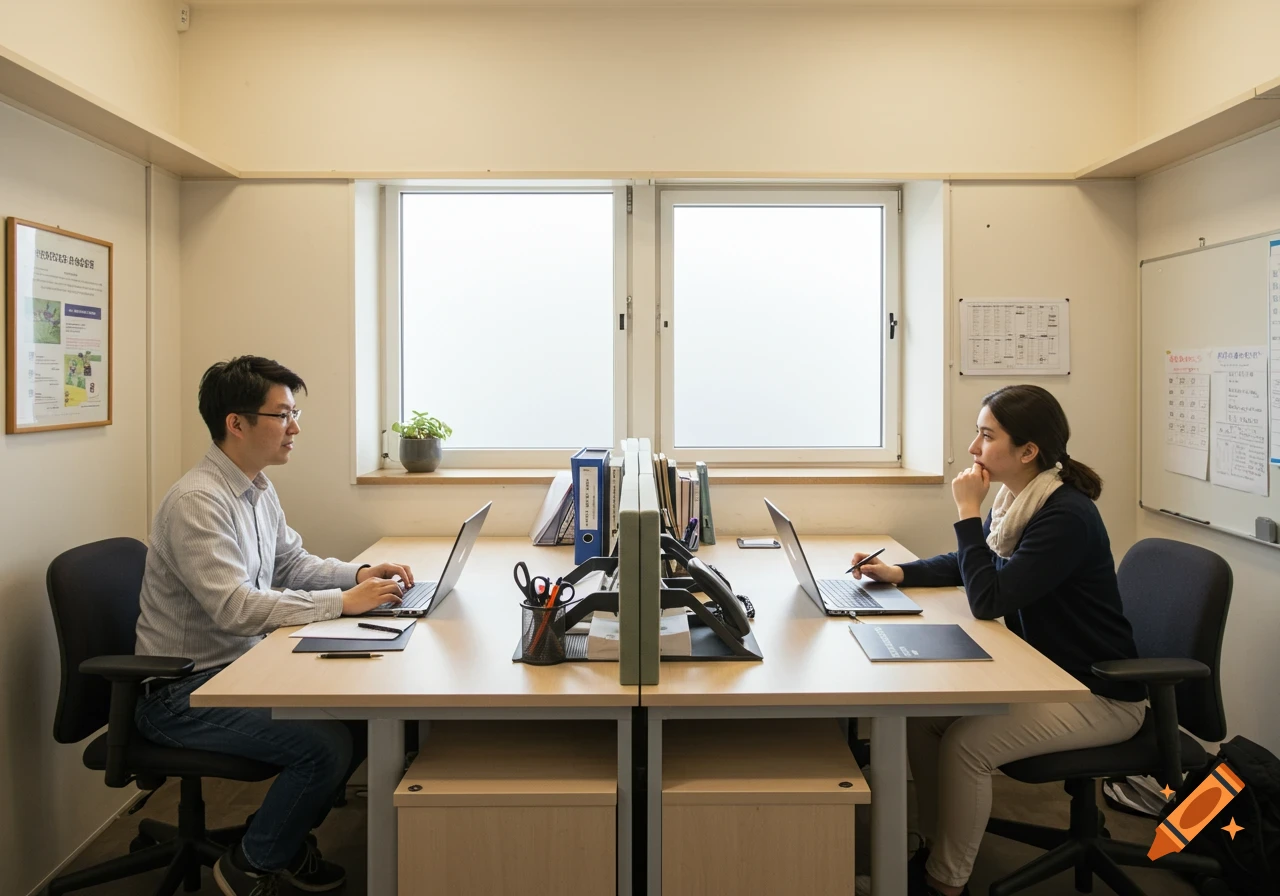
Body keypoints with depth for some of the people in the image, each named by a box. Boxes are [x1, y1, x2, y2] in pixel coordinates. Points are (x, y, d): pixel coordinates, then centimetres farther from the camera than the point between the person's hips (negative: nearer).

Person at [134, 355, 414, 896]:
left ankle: (287, 837, 18)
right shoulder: (196, 501, -23)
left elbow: (291, 564, 17)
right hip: (182, 693, -9)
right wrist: (342, 602, -28)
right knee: (326, 745, -22)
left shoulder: (258, 488, 7)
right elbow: (235, 608, -30)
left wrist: (360, 573, -1)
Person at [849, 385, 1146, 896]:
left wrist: (968, 512, -23)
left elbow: (988, 600, -28)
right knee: (921, 715, -4)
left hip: (1098, 695, -8)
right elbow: (967, 566, 16)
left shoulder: (1066, 515, -25)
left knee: (964, 744, -21)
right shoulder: (1015, 499, 1)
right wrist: (899, 573, 1)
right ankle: (936, 850, 13)